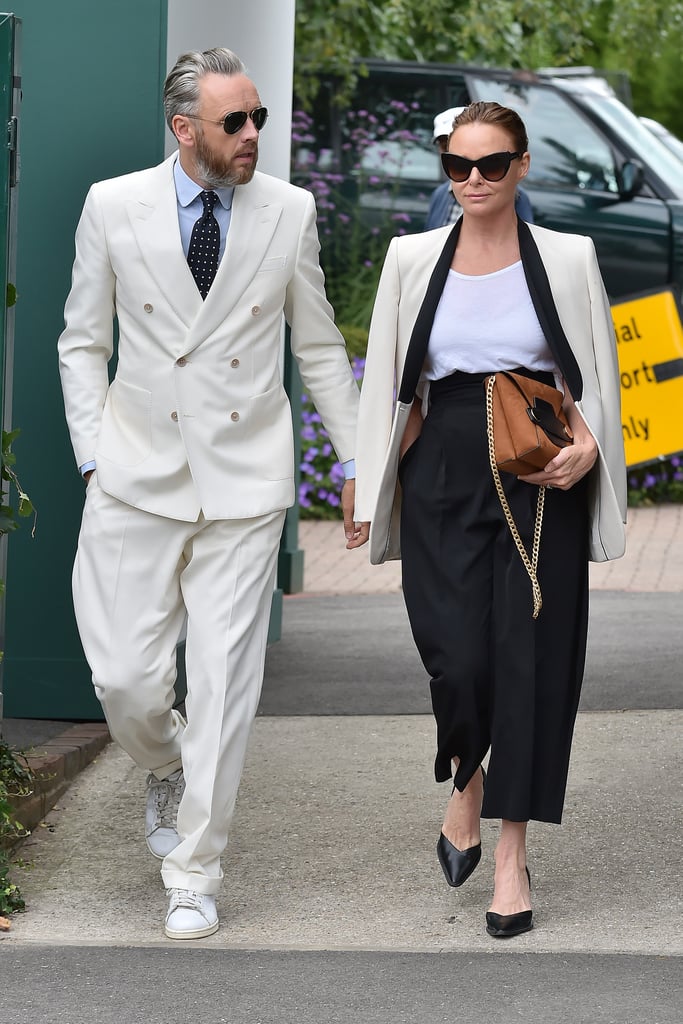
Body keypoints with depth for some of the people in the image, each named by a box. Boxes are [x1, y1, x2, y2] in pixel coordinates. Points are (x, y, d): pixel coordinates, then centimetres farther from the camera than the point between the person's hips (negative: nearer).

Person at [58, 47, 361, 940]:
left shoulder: (289, 212, 2)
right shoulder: (113, 207, 0)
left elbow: (320, 348, 11)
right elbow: (83, 343, 7)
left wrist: (357, 462, 11)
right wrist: (95, 457, -1)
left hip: (245, 482, 0)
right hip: (139, 478, 0)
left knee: (224, 683, -1)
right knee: (126, 679, -3)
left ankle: (194, 874, 11)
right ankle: (168, 771, 33)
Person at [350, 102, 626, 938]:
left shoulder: (569, 259, 3)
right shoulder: (413, 259, 6)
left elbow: (596, 379, 6)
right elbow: (389, 385, 10)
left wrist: (586, 448, -13)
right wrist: (374, 493, 6)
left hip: (541, 484, -1)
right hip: (444, 482, 1)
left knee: (530, 662, -3)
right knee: (458, 658, -7)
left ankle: (512, 854, 4)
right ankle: (466, 784, 26)